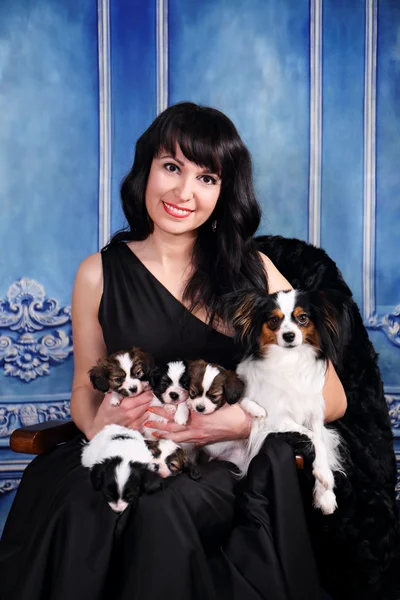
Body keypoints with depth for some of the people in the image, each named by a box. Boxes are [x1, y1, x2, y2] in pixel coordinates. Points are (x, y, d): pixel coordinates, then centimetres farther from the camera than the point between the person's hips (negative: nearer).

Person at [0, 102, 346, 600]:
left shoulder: (252, 269, 1)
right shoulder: (100, 274, 4)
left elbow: (331, 396, -1)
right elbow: (85, 389, 14)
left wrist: (240, 421, -17)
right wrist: (97, 422, -11)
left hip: (235, 460, -1)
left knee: (163, 506, -32)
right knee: (79, 503, -31)